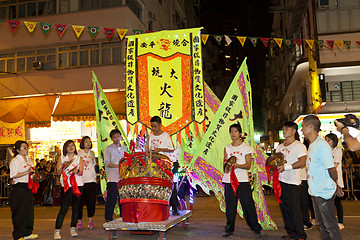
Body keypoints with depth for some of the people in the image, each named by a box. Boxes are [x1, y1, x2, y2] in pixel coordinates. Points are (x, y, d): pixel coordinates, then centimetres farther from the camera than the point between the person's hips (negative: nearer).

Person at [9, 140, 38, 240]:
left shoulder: (28, 160, 15)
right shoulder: (15, 161, -9)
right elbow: (13, 176, -17)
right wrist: (27, 172, -22)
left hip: (28, 187, 8)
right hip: (18, 188, -8)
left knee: (29, 209, 11)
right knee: (20, 211, -2)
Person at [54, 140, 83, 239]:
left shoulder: (79, 158, 11)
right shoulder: (62, 159, 10)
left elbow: (81, 172, 3)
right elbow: (58, 172, 3)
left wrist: (76, 171, -18)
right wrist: (64, 167, -16)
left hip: (78, 185, 2)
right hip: (66, 186, -2)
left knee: (76, 207, 4)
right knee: (64, 208, -9)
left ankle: (73, 228, 17)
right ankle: (57, 230, -1)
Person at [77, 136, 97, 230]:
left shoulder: (92, 153, 15)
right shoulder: (78, 153, 5)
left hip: (91, 180, 3)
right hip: (81, 180, -3)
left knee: (91, 201, 1)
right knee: (80, 201, -2)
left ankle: (90, 221, 13)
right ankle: (79, 221, 9)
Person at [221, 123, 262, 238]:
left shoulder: (246, 147, 4)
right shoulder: (227, 148, 13)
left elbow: (248, 165, -2)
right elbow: (224, 163, 10)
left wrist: (237, 165, -19)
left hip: (242, 180, -2)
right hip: (229, 180, 3)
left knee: (248, 204, -3)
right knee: (230, 204, 5)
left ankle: (255, 228, 9)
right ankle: (229, 228, 17)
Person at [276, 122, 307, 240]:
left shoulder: (299, 146, -5)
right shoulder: (280, 146, 18)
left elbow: (302, 162, -16)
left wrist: (285, 167, -21)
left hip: (292, 182, -7)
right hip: (280, 180, 7)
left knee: (294, 209, -4)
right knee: (284, 208, 11)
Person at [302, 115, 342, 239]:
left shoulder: (321, 145, -20)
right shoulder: (312, 145, 10)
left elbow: (331, 169, -19)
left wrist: (336, 187, -5)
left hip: (324, 192, -9)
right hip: (315, 192, 9)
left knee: (330, 225, 2)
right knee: (321, 223, 19)